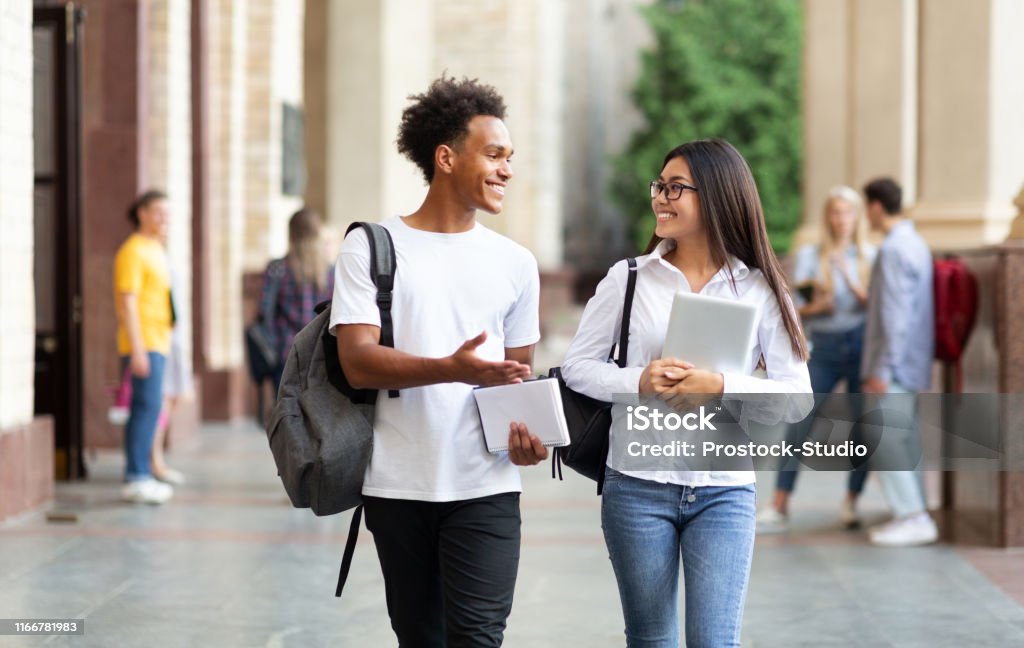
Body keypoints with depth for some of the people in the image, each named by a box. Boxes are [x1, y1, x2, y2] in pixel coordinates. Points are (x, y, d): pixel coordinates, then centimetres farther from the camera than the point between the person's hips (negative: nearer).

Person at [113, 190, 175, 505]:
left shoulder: (155, 251, 19)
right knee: (147, 406, -13)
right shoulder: (134, 251, -11)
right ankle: (137, 478, -14)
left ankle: (139, 476, 13)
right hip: (144, 343, -9)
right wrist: (137, 349, -21)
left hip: (157, 342, 9)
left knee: (146, 408, 10)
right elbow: (127, 302, -17)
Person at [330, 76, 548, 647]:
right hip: (398, 487, -1)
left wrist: (524, 428, -7)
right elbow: (358, 362, -10)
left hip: (485, 488, 1)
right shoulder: (372, 248, 1)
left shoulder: (515, 263, 11)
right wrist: (453, 369, -26)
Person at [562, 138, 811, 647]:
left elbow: (796, 394, -4)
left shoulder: (759, 290, 0)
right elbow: (577, 366, 3)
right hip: (638, 487, 1)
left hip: (724, 490, -1)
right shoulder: (628, 278, 3)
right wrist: (638, 383, -16)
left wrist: (720, 387, -19)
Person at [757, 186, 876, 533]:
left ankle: (851, 503, 14)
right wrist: (814, 307, -20)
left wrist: (852, 281, -15)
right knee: (799, 425, -7)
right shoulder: (810, 255, 5)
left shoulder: (869, 256, 7)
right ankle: (779, 506, -5)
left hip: (861, 344, 1)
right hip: (823, 347, -1)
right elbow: (796, 308, 1)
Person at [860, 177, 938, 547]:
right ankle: (914, 512, 15)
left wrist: (882, 369, -20)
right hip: (914, 363, 10)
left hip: (896, 363, -10)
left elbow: (895, 315, -21)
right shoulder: (915, 243, 14)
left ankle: (913, 517, -11)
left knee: (885, 438, -9)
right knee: (904, 437, 12)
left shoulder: (894, 250, -17)